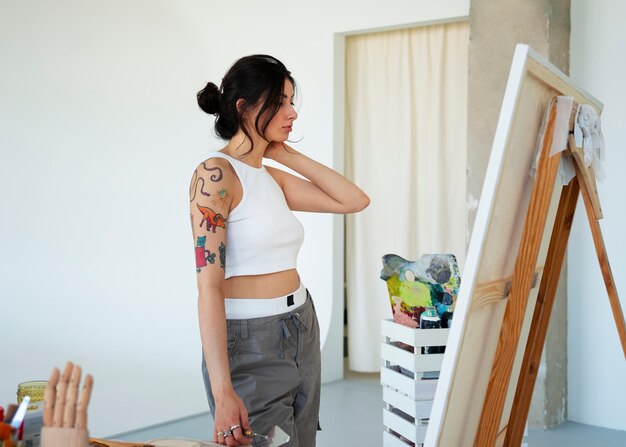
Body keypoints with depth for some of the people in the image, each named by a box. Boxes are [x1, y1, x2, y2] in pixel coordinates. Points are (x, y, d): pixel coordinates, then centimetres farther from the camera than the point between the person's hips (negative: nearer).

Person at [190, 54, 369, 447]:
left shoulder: (272, 178, 9)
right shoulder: (215, 175, -14)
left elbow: (356, 200, 9)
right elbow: (209, 285, -20)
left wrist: (287, 155, 5)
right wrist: (223, 392, -25)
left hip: (303, 331, 8)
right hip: (250, 342, -8)